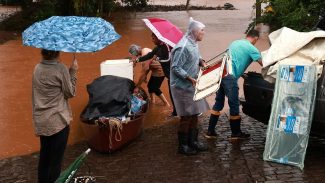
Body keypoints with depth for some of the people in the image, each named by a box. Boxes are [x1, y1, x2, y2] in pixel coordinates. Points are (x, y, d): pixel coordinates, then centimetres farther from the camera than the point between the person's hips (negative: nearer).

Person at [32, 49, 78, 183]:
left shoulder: (37, 68, 5)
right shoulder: (61, 68, -15)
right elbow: (70, 93, -7)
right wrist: (72, 72, -1)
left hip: (41, 120, 7)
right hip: (58, 120, -6)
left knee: (44, 156, 18)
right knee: (55, 159, 5)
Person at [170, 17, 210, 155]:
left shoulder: (193, 44, 6)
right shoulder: (183, 47, -22)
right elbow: (175, 68, -23)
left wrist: (201, 62, 3)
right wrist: (190, 78, -26)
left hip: (192, 86, 9)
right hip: (183, 87, -9)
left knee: (194, 114, 15)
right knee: (186, 116, -1)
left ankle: (193, 141, 27)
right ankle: (182, 146, 13)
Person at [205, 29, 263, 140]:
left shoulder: (235, 42, 23)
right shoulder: (251, 48, -1)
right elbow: (263, 64, -1)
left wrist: (243, 73, 32)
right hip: (230, 77, -8)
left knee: (218, 103, 14)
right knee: (234, 105, 4)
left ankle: (210, 131, 17)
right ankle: (236, 133, 15)